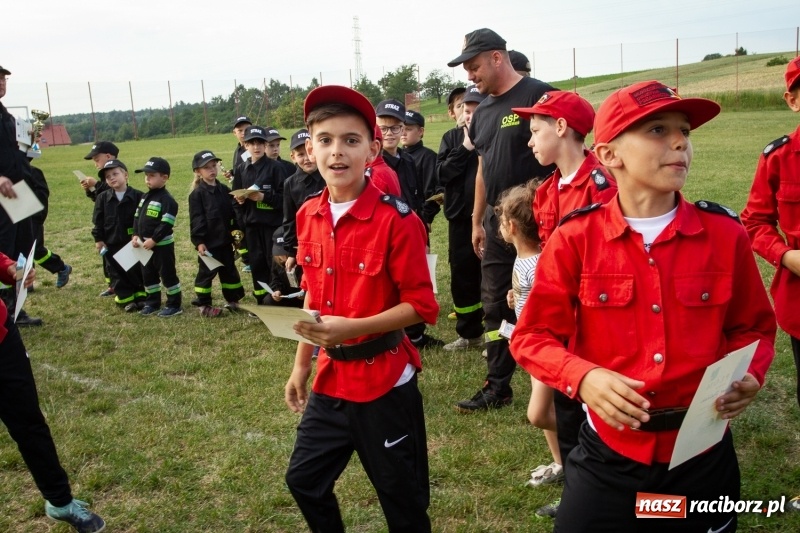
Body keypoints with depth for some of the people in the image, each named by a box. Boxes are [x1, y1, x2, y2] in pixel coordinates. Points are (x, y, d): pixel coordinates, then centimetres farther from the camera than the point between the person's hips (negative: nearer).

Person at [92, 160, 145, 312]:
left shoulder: (138, 196, -8)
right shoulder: (102, 198, -1)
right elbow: (97, 221, 2)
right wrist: (98, 239, -1)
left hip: (133, 242, -2)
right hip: (112, 243, 2)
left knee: (137, 270, 9)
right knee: (117, 272, 7)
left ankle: (140, 295, 22)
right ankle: (125, 298, 17)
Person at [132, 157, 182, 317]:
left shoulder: (167, 200, -17)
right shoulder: (145, 197, 11)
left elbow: (166, 224, -22)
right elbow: (137, 217, 13)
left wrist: (153, 240, -22)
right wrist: (136, 235, 0)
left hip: (162, 245, -9)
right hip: (145, 244, 9)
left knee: (167, 274, 0)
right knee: (148, 274, 16)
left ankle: (174, 305, 10)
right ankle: (152, 303, 30)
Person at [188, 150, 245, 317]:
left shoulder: (224, 190, 8)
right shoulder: (197, 194, -9)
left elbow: (232, 213, 12)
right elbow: (196, 220, -12)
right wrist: (199, 241, -17)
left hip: (225, 240, 6)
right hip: (208, 242, -6)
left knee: (230, 270, 13)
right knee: (206, 272, 4)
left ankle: (233, 301, 26)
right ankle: (203, 304, 15)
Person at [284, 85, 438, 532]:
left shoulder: (396, 220, -19)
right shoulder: (308, 216, 1)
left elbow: (422, 306, -17)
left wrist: (353, 327, -28)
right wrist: (302, 365, 13)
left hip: (384, 381, -6)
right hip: (331, 377, 6)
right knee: (305, 479, 21)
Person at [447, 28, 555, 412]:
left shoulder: (538, 95, -10)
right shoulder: (483, 111, 14)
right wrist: (477, 222, 20)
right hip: (497, 223, 8)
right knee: (496, 307, 12)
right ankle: (497, 388, 24)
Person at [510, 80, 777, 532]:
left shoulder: (725, 234, -5)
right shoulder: (575, 238, -11)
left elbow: (754, 328, 8)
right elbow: (532, 337, -7)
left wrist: (750, 377, -12)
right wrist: (583, 377, -24)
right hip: (609, 454, -1)